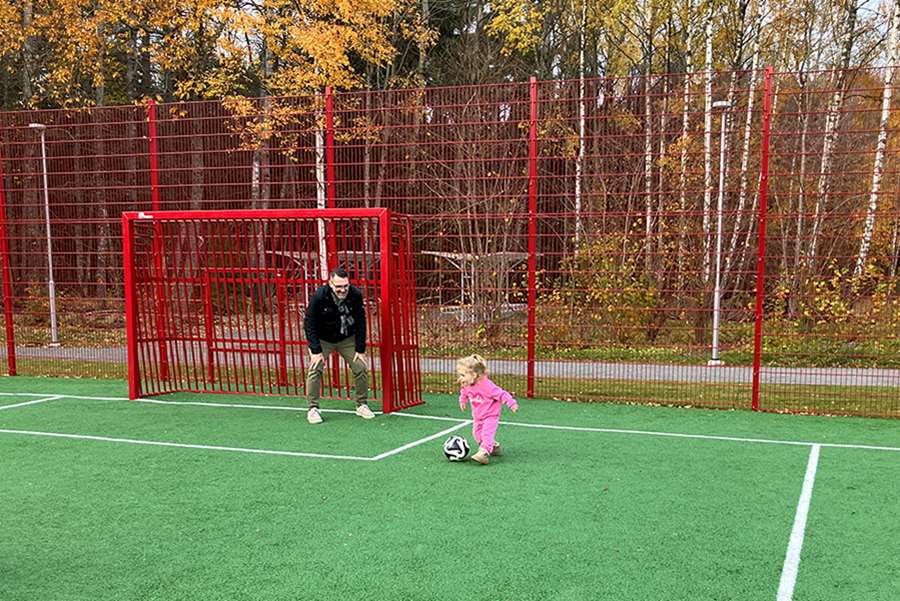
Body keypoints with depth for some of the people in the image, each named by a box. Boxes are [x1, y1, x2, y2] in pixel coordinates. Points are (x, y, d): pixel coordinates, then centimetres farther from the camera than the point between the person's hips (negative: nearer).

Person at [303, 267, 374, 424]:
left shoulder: (356, 295, -19)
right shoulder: (319, 296, -25)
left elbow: (361, 322, -8)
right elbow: (309, 323, -16)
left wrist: (360, 349, -10)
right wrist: (316, 350, -21)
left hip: (347, 339, 2)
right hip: (322, 340, -2)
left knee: (361, 368, -4)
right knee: (315, 369, -15)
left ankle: (361, 405, 14)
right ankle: (312, 409, -2)